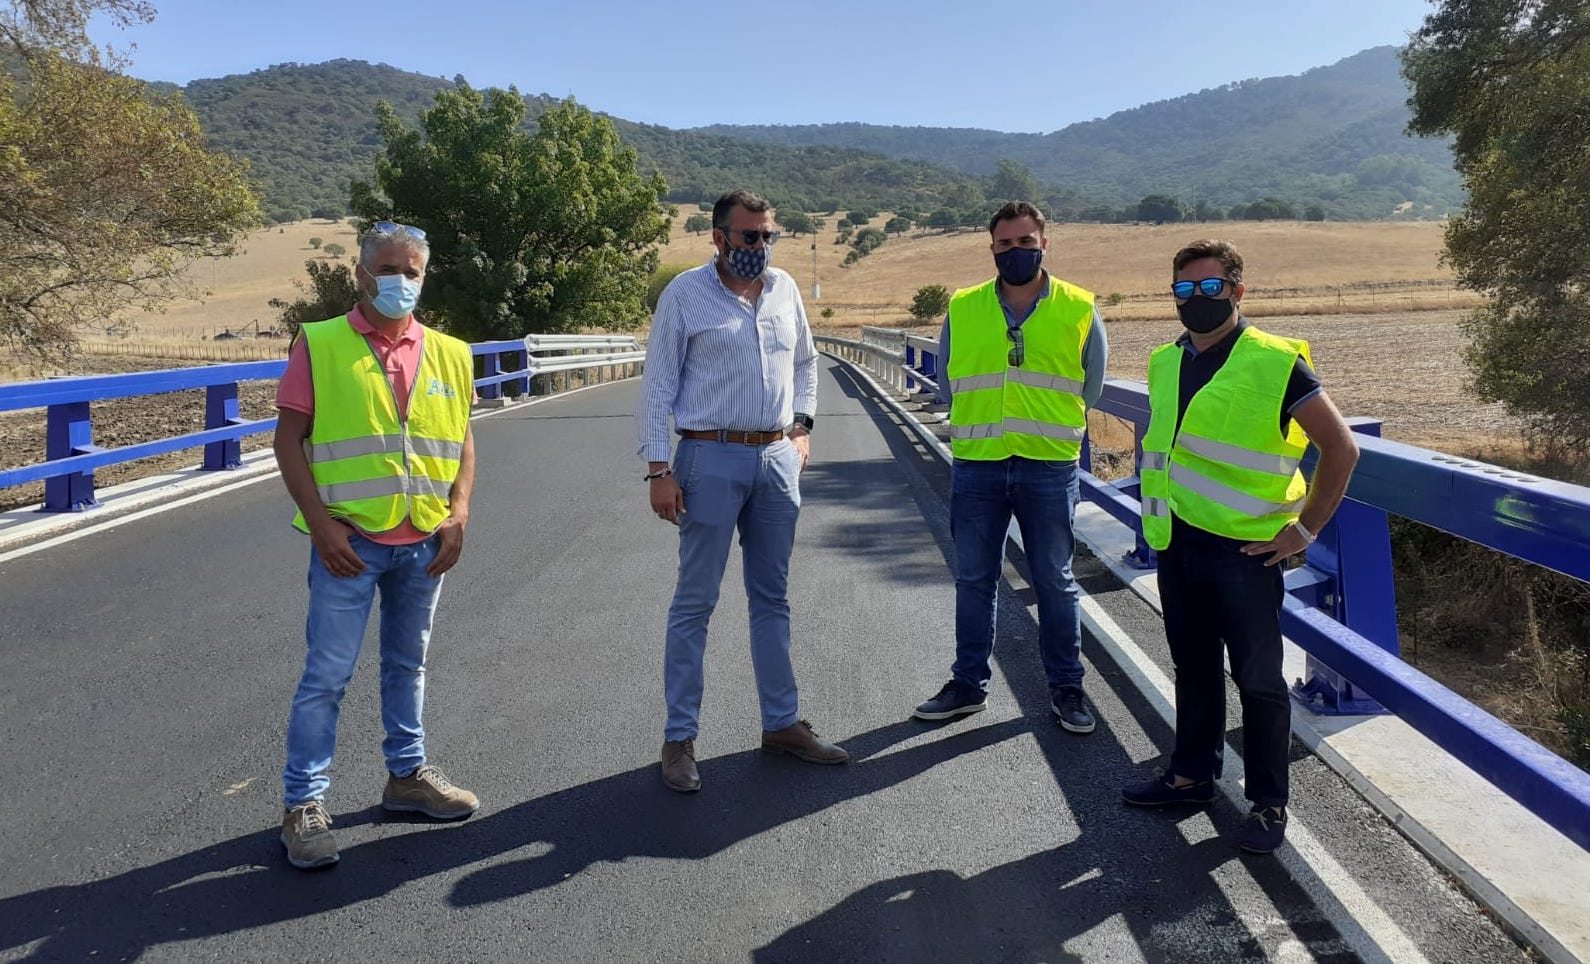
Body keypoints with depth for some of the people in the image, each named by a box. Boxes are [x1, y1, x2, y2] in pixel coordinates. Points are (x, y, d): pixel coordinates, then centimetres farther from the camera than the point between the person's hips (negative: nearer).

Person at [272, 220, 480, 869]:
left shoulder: (448, 354, 8)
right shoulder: (320, 345, -3)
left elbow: (462, 443, 11)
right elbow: (289, 442, -4)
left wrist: (457, 514, -2)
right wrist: (320, 523, -13)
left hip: (425, 545, 4)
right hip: (349, 542, -4)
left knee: (407, 664, 18)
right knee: (327, 675, 0)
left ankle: (407, 775, 33)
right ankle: (303, 804, 12)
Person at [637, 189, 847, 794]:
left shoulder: (784, 289, 9)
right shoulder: (685, 294, -5)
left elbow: (804, 362, 23)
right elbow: (657, 386, -6)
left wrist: (802, 424, 12)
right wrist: (658, 470, -12)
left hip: (777, 460, 5)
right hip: (711, 459, -5)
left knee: (772, 599, 13)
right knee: (694, 603, 1)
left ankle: (782, 723, 24)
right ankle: (679, 738, 11)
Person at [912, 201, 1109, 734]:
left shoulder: (1079, 310, 0)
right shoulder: (961, 309, 4)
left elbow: (1090, 386, 11)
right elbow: (947, 385, 14)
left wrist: (1047, 428, 11)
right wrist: (983, 426, 12)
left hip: (1049, 468, -1)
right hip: (976, 468, 2)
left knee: (1055, 581, 8)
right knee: (973, 580, 10)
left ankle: (1066, 686, 23)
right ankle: (969, 683, 25)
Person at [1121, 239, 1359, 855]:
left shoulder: (1275, 362, -11)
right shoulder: (1165, 364, 9)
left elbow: (1341, 447, -9)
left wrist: (1305, 529, -9)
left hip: (1244, 550, -6)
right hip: (1177, 545, 6)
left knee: (1258, 679, 4)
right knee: (1193, 670, 18)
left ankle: (1268, 803, 18)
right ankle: (1192, 774, 33)